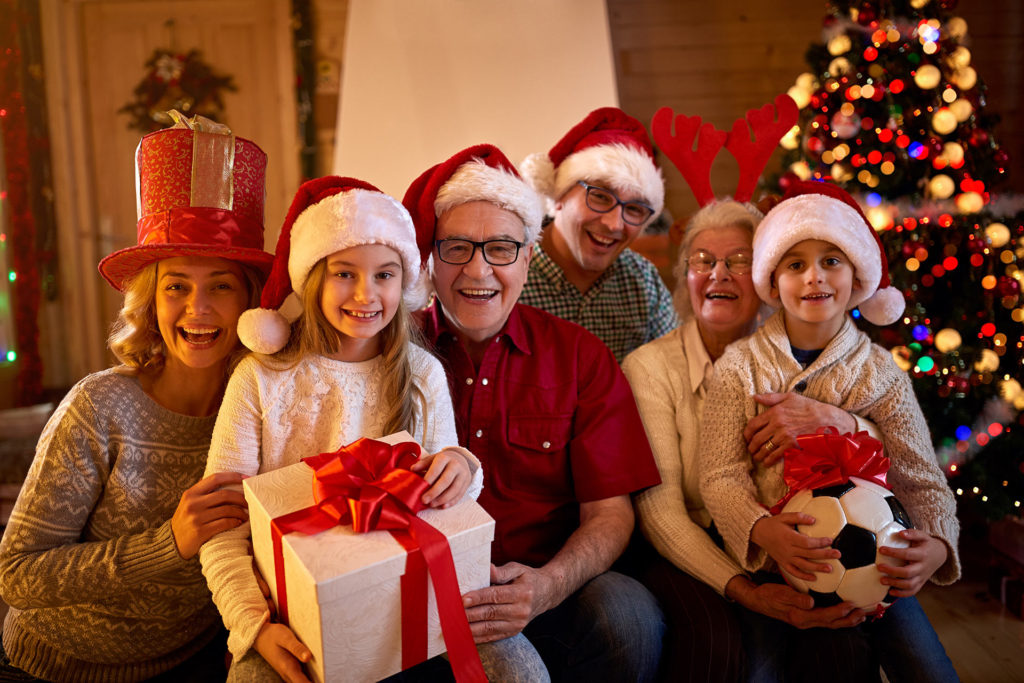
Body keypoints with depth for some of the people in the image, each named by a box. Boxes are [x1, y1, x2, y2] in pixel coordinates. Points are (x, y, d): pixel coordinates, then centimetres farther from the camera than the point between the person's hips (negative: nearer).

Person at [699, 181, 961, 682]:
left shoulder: (879, 373, 3)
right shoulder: (740, 367, -3)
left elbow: (922, 480, 1)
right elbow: (719, 476, -9)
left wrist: (938, 544, -20)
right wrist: (763, 531, -28)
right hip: (778, 565, -2)